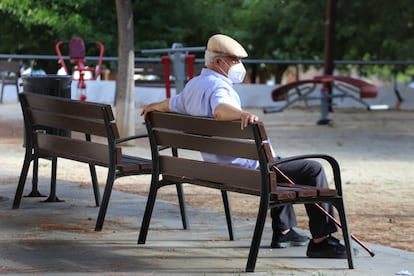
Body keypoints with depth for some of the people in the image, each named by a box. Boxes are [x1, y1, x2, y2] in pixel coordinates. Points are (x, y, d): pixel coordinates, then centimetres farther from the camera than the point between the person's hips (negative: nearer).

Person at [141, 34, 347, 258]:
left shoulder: (192, 85, 11)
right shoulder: (218, 86, -19)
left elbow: (169, 105, 31)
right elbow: (220, 110, -43)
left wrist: (152, 107, 52)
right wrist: (243, 114, -61)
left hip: (220, 168, 11)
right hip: (245, 167, -11)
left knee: (280, 164, 36)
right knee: (313, 170, -11)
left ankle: (282, 231, 37)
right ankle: (321, 240, -9)